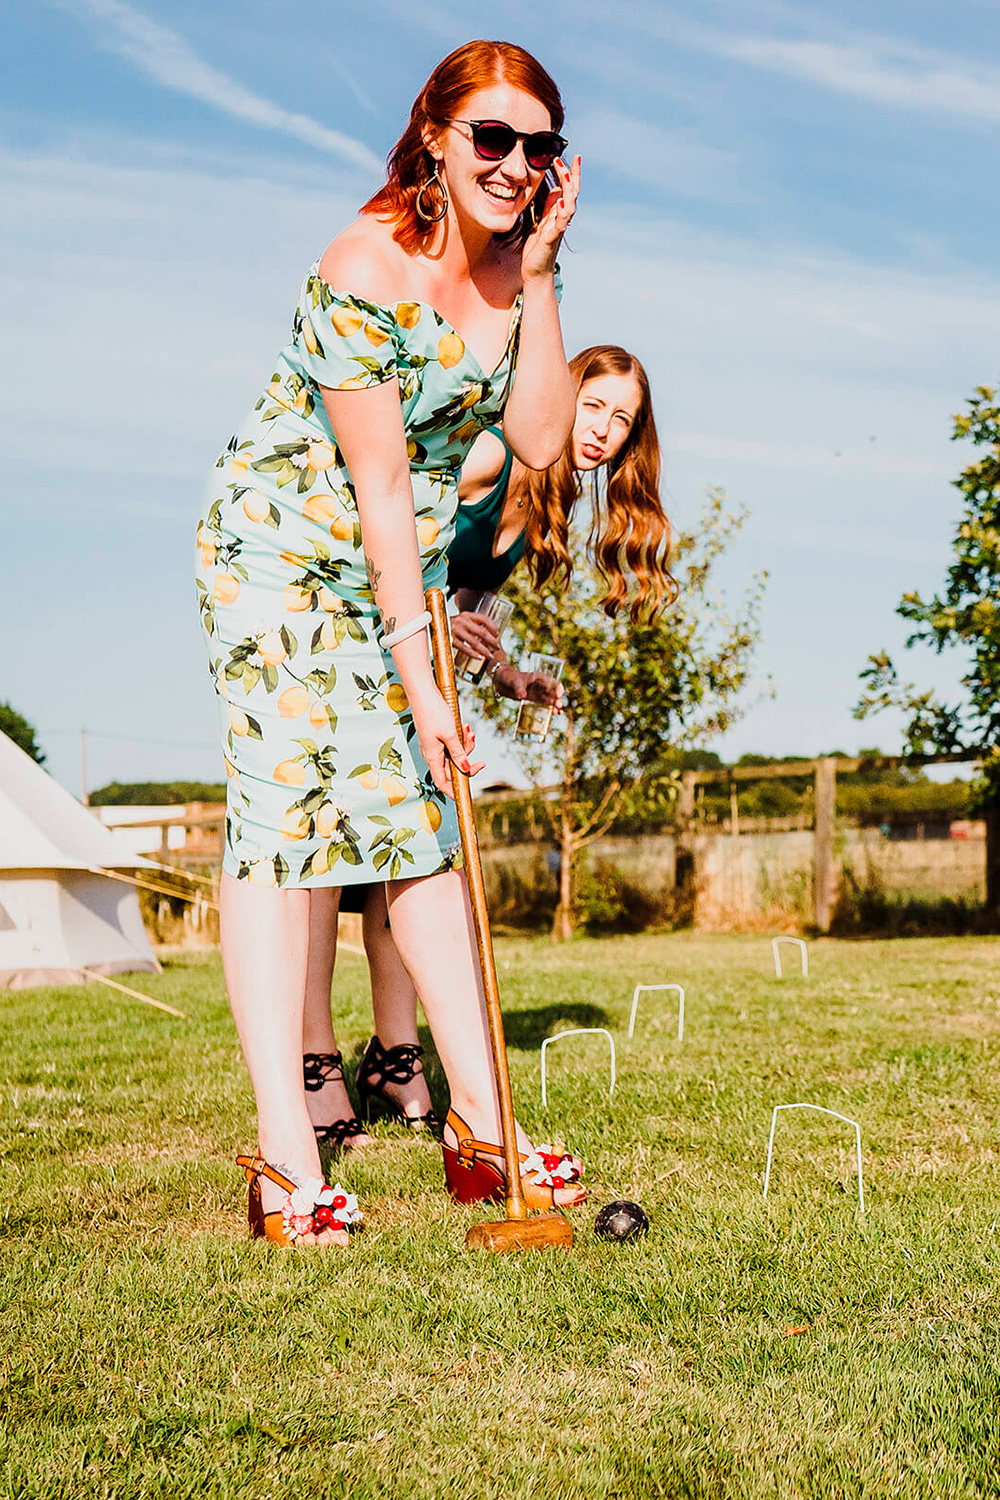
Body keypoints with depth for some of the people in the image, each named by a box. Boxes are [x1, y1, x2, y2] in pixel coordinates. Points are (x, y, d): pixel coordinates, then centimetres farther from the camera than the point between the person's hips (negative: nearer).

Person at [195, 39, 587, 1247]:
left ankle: (478, 1122, 8)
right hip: (281, 546, -7)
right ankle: (284, 1157, -17)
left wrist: (538, 275, -13)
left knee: (422, 821, 5)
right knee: (284, 806, -16)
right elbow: (378, 485, -22)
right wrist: (418, 673, -22)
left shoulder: (512, 264, 1)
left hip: (405, 563, 7)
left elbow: (540, 442, -8)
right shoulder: (367, 268, -21)